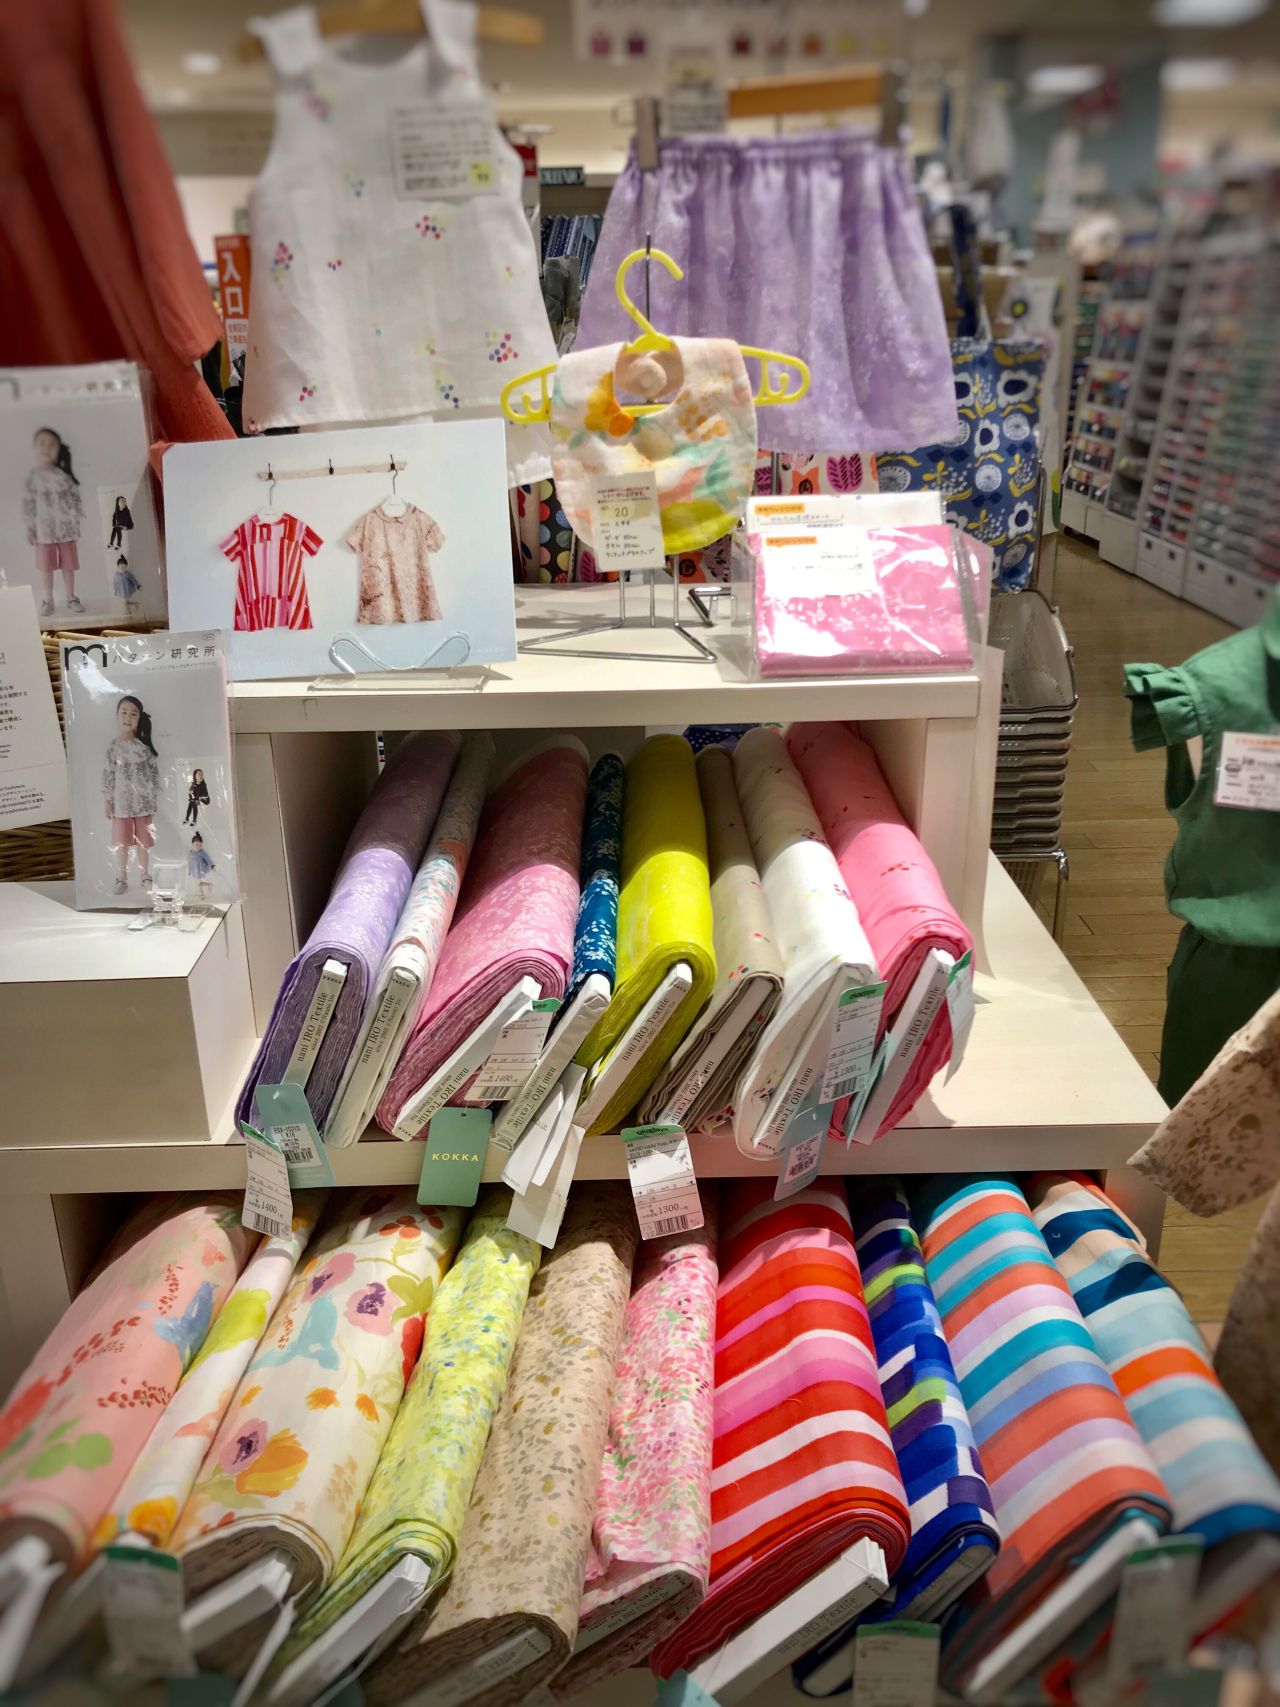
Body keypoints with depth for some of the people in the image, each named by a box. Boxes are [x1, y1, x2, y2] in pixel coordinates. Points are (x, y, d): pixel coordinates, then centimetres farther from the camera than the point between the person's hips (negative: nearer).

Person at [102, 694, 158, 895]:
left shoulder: (145, 744, -1)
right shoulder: (113, 747, -2)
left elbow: (155, 770, 3)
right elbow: (108, 776, 1)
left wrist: (154, 795, 0)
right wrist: (107, 802, -1)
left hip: (144, 802, 0)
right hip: (122, 804, 0)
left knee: (143, 843, 9)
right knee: (121, 843, 5)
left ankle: (146, 877, 21)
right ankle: (121, 879, 16)